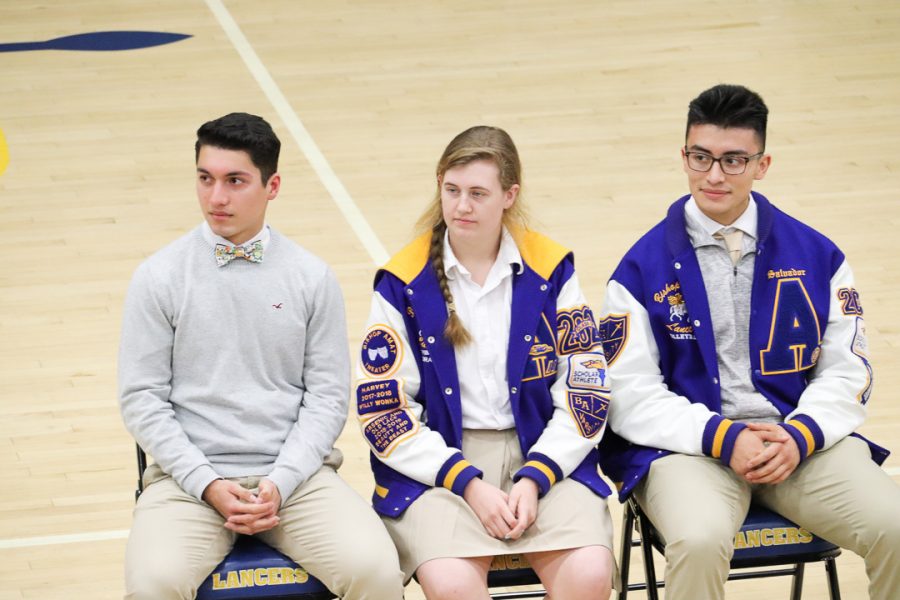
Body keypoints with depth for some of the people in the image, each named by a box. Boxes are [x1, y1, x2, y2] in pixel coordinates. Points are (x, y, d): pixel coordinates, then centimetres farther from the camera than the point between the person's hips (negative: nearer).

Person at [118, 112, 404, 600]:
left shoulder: (313, 279, 5)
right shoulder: (159, 277, 1)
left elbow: (327, 397, 4)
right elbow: (142, 399, 0)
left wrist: (280, 484, -10)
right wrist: (208, 484, -11)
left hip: (294, 473, 1)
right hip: (191, 477, -1)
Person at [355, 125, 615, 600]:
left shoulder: (551, 271, 3)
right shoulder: (403, 283, -1)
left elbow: (585, 392, 3)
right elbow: (383, 412, -2)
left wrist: (533, 479, -11)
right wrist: (469, 485, -12)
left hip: (543, 455, 1)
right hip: (434, 465, -1)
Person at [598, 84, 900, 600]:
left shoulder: (817, 255, 7)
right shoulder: (643, 269, 0)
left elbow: (846, 371, 8)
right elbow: (631, 395, -4)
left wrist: (798, 436, -12)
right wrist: (722, 438, -17)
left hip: (801, 439, 3)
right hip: (688, 443, -3)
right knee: (699, 540, -36)